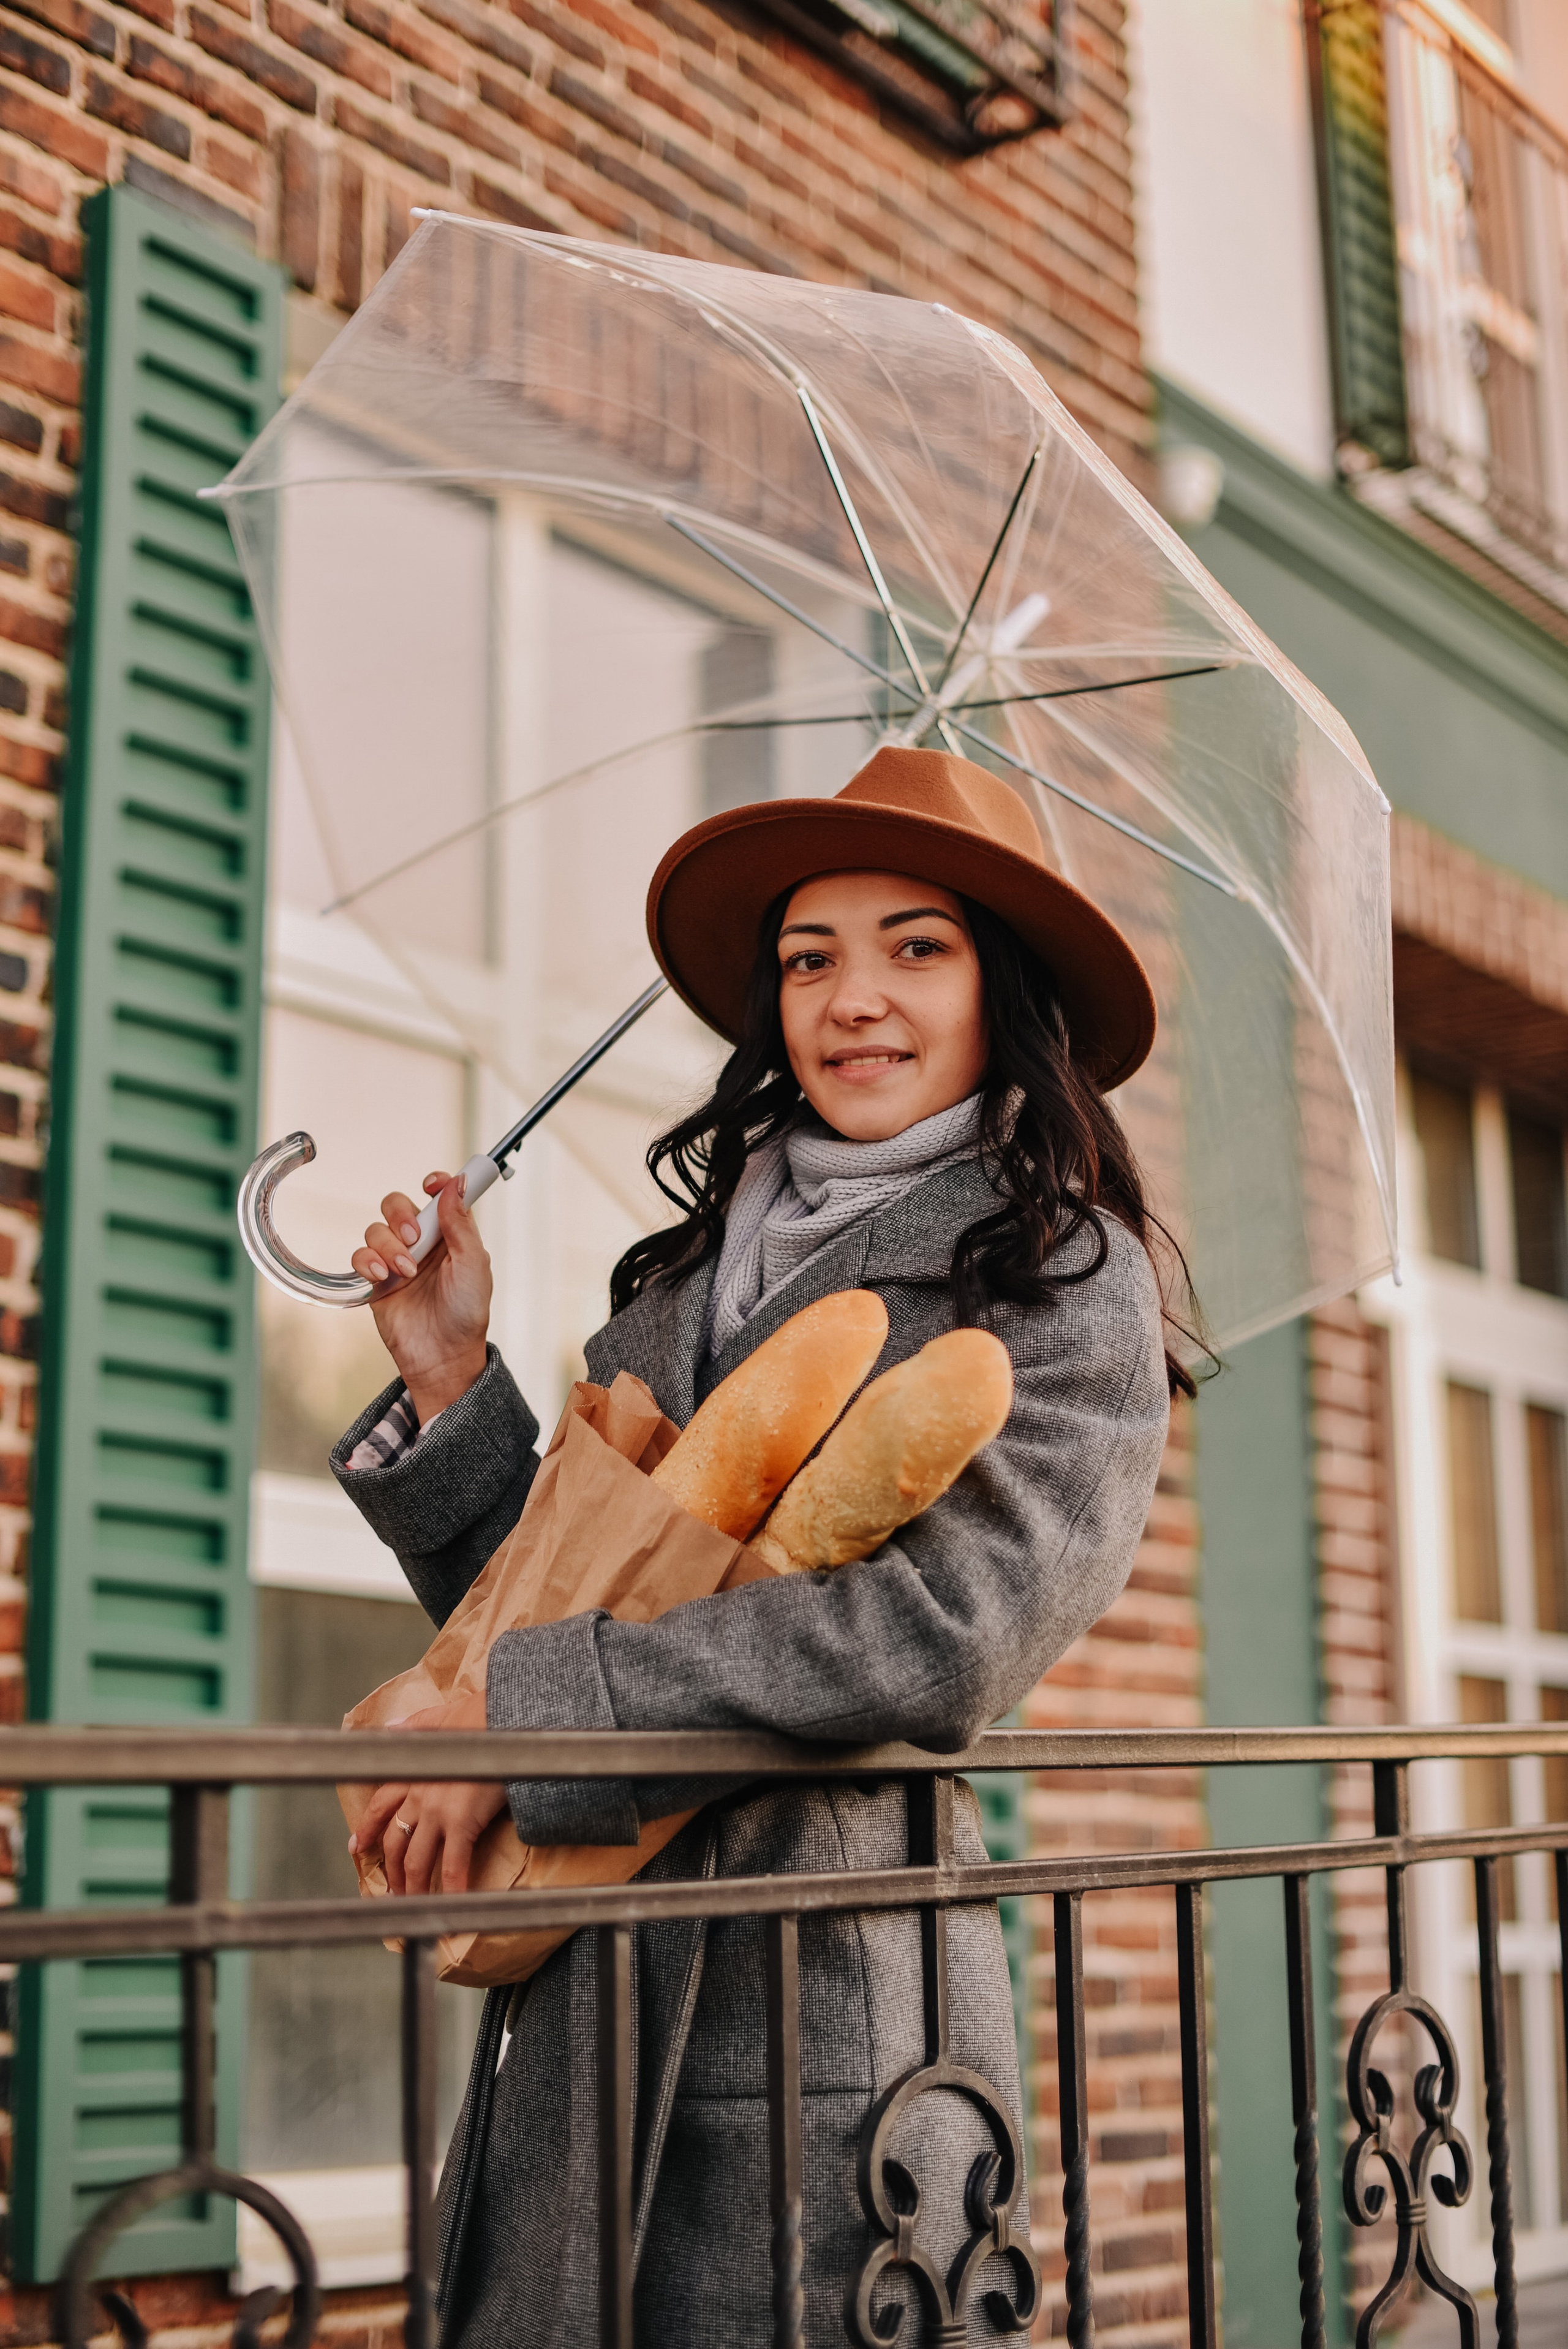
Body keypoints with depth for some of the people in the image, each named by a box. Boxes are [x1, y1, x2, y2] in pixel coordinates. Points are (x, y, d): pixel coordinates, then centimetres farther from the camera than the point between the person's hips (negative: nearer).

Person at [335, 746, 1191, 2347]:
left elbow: (950, 1632, -17)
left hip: (832, 1992, -5)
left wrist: (528, 1711, -15)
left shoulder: (1061, 1273, -2)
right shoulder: (682, 1283, 13)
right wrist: (452, 1385, 3)